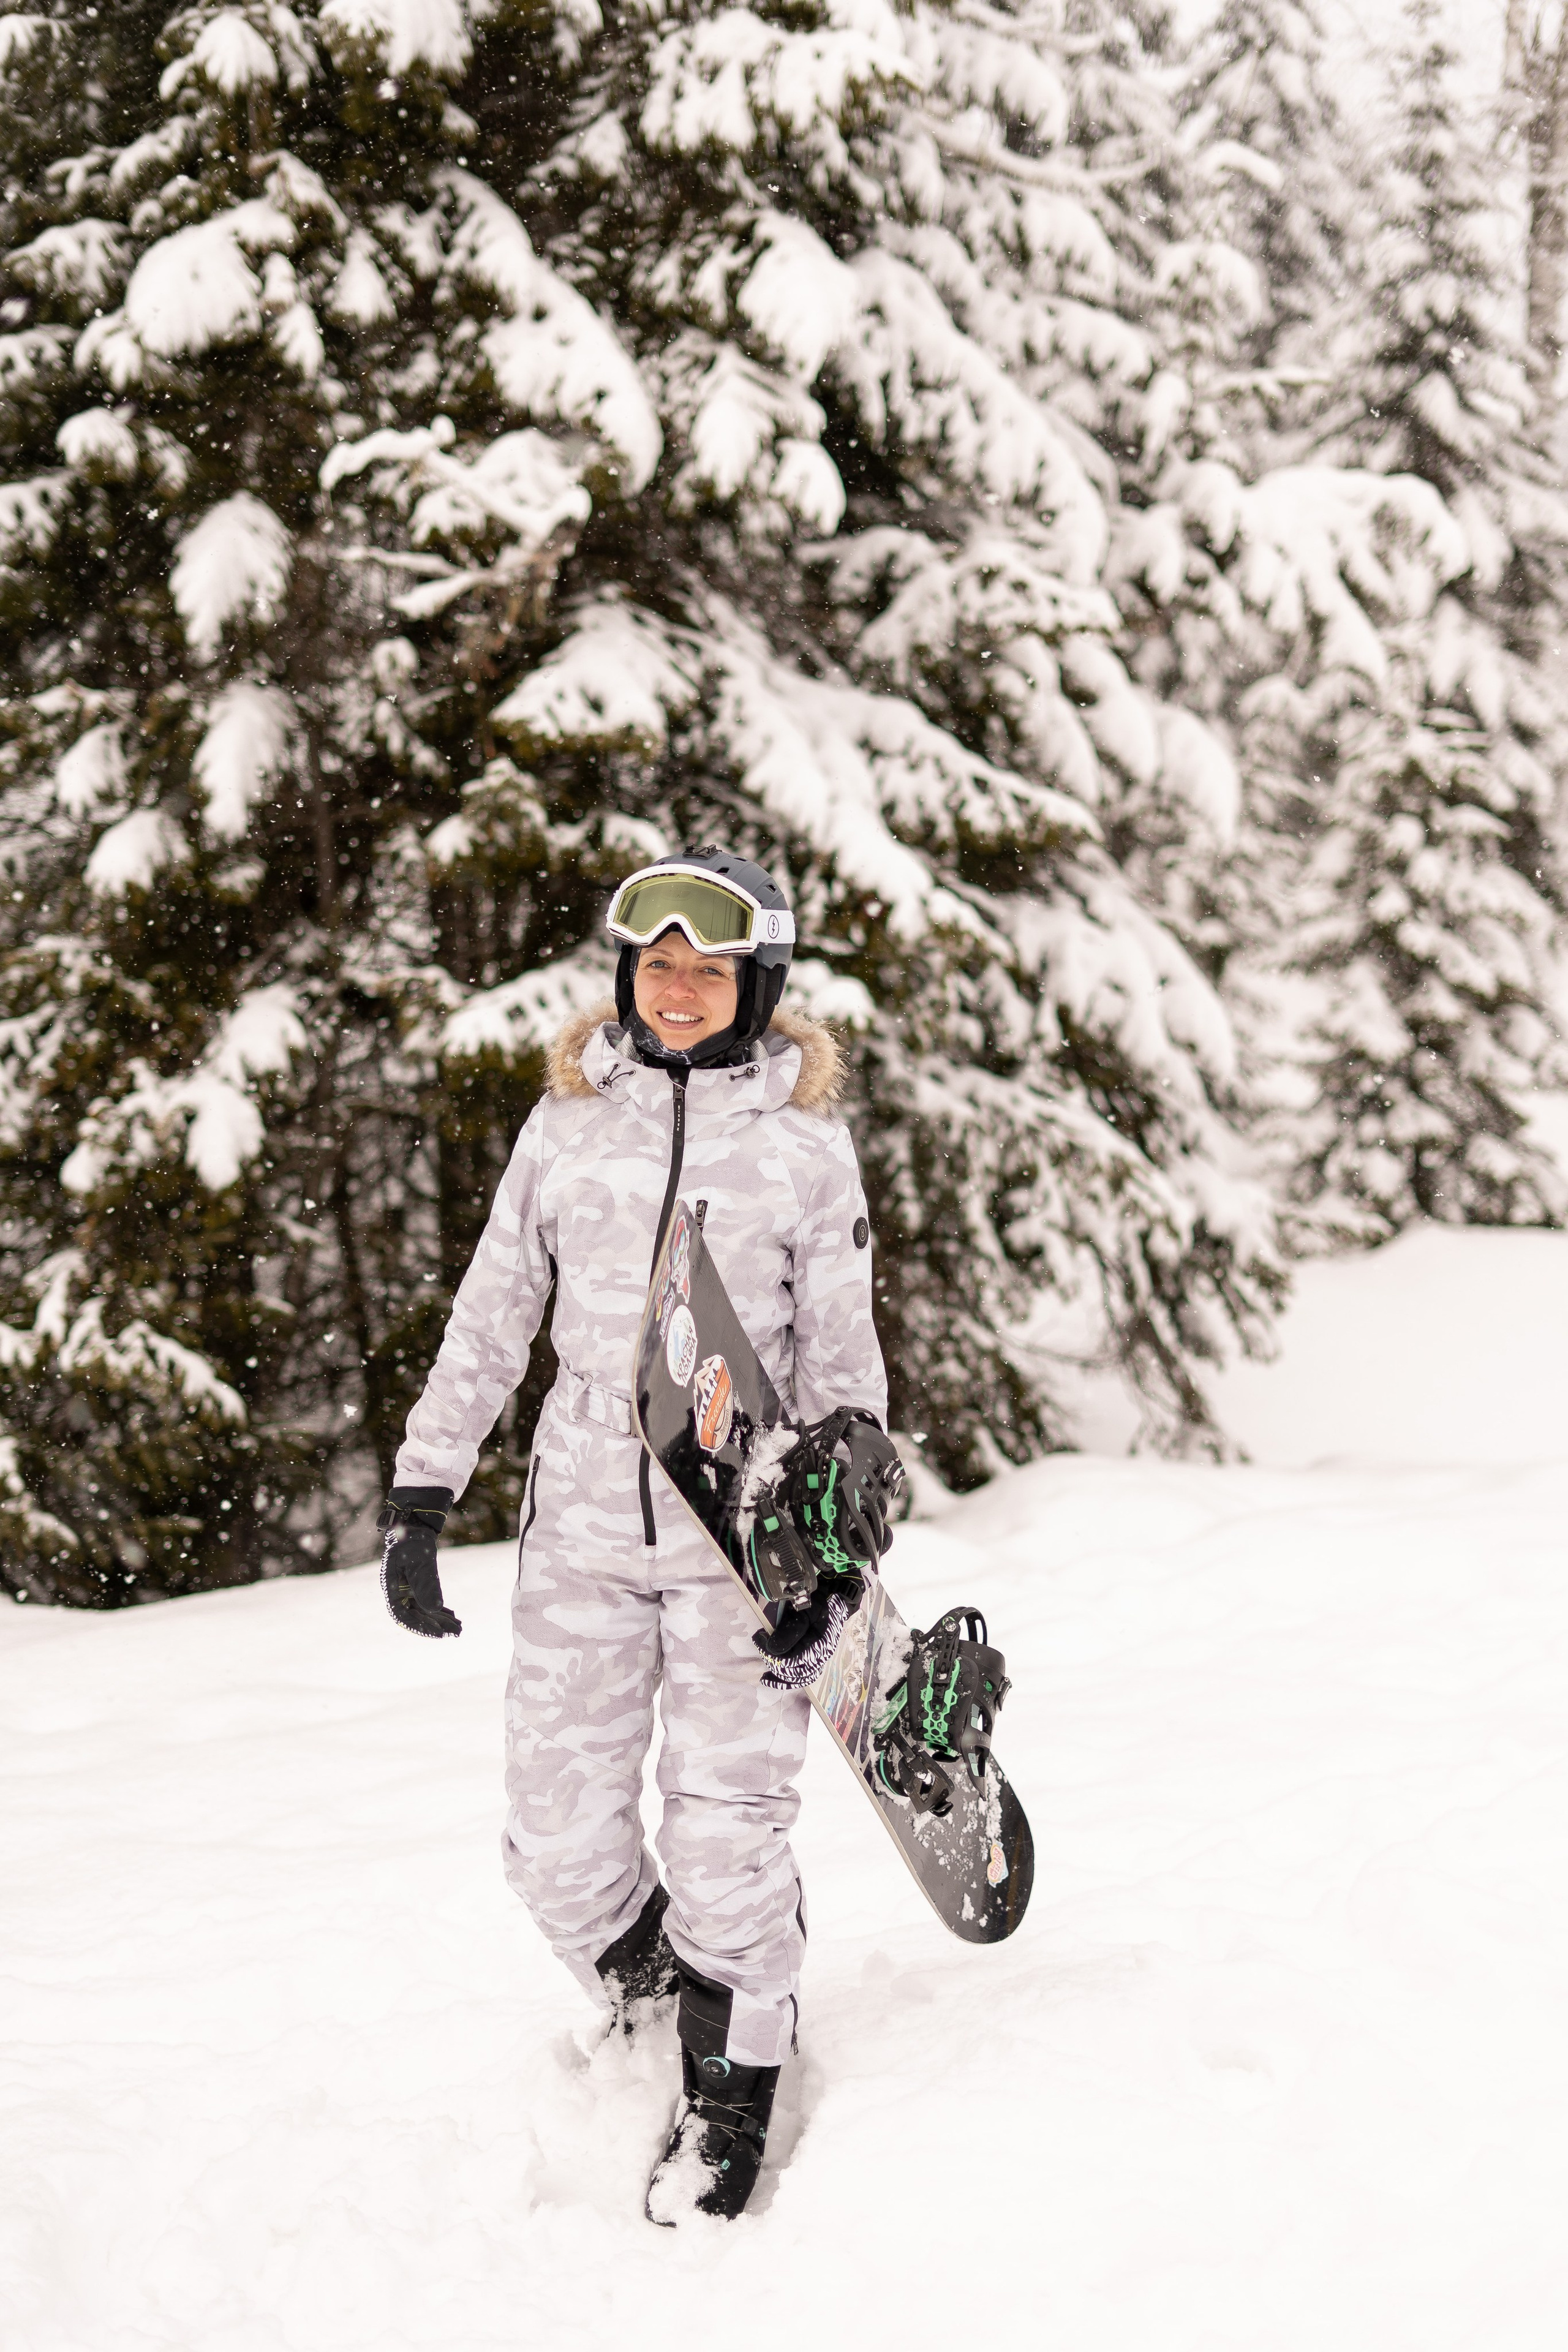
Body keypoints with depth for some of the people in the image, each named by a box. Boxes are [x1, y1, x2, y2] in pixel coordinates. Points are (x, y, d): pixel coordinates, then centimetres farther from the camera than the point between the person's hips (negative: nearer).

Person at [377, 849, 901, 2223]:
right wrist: (420, 1504, 7)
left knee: (727, 1842, -3)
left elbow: (841, 1359, 6)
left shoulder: (807, 1141, 1)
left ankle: (731, 2106, 18)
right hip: (583, 1526, 2)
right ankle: (650, 2017, 29)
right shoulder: (570, 1119, 7)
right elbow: (490, 1321, 12)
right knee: (560, 1847, 1)